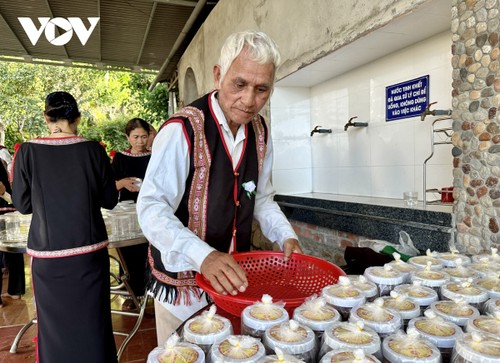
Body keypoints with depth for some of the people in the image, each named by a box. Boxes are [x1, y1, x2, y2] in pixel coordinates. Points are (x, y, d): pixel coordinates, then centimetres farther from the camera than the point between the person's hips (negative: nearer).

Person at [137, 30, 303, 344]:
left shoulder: (260, 132, -1)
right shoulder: (183, 130, -22)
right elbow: (152, 208, -26)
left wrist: (286, 235, -7)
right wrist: (203, 257, -38)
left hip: (235, 277, 6)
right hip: (183, 277, -6)